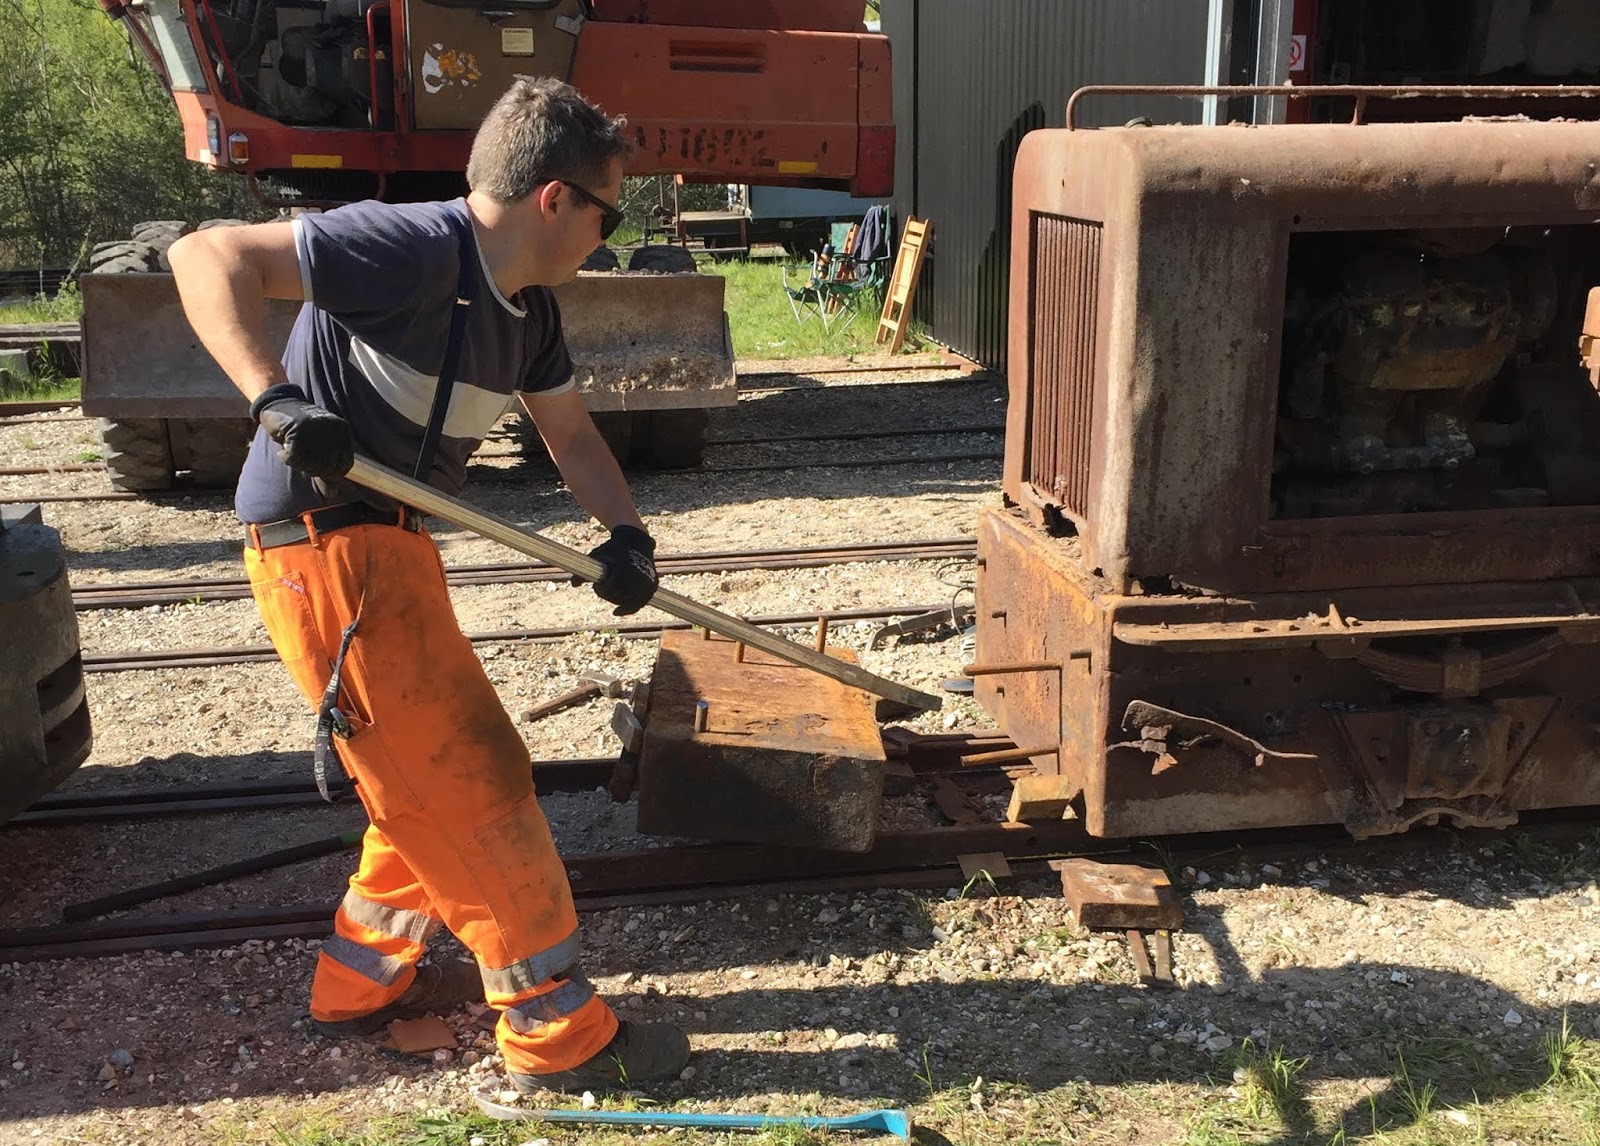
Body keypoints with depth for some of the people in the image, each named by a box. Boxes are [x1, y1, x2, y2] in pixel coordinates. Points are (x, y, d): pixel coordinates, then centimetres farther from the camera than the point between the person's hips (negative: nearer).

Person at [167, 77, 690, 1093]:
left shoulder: (528, 306, 8)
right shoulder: (416, 248, -19)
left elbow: (572, 435, 16)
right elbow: (210, 256, -20)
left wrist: (625, 532, -1)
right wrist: (275, 398, -32)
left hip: (389, 541, 10)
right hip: (323, 543, -10)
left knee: (436, 776, 19)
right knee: (475, 781, -4)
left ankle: (363, 978, 36)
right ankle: (557, 1032, 9)